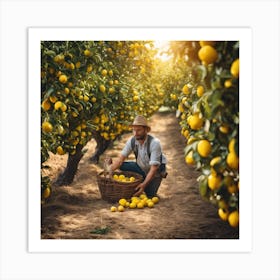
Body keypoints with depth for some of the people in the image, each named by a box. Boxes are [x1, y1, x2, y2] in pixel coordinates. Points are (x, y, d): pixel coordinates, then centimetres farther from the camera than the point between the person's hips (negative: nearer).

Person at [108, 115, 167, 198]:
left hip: (155, 171, -4)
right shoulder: (132, 141, -17)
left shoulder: (154, 143, -31)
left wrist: (144, 184, -45)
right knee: (121, 166, -20)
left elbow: (154, 169, -34)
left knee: (149, 195, -20)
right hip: (141, 168, 4)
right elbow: (120, 159, -19)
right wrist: (109, 170, -37)